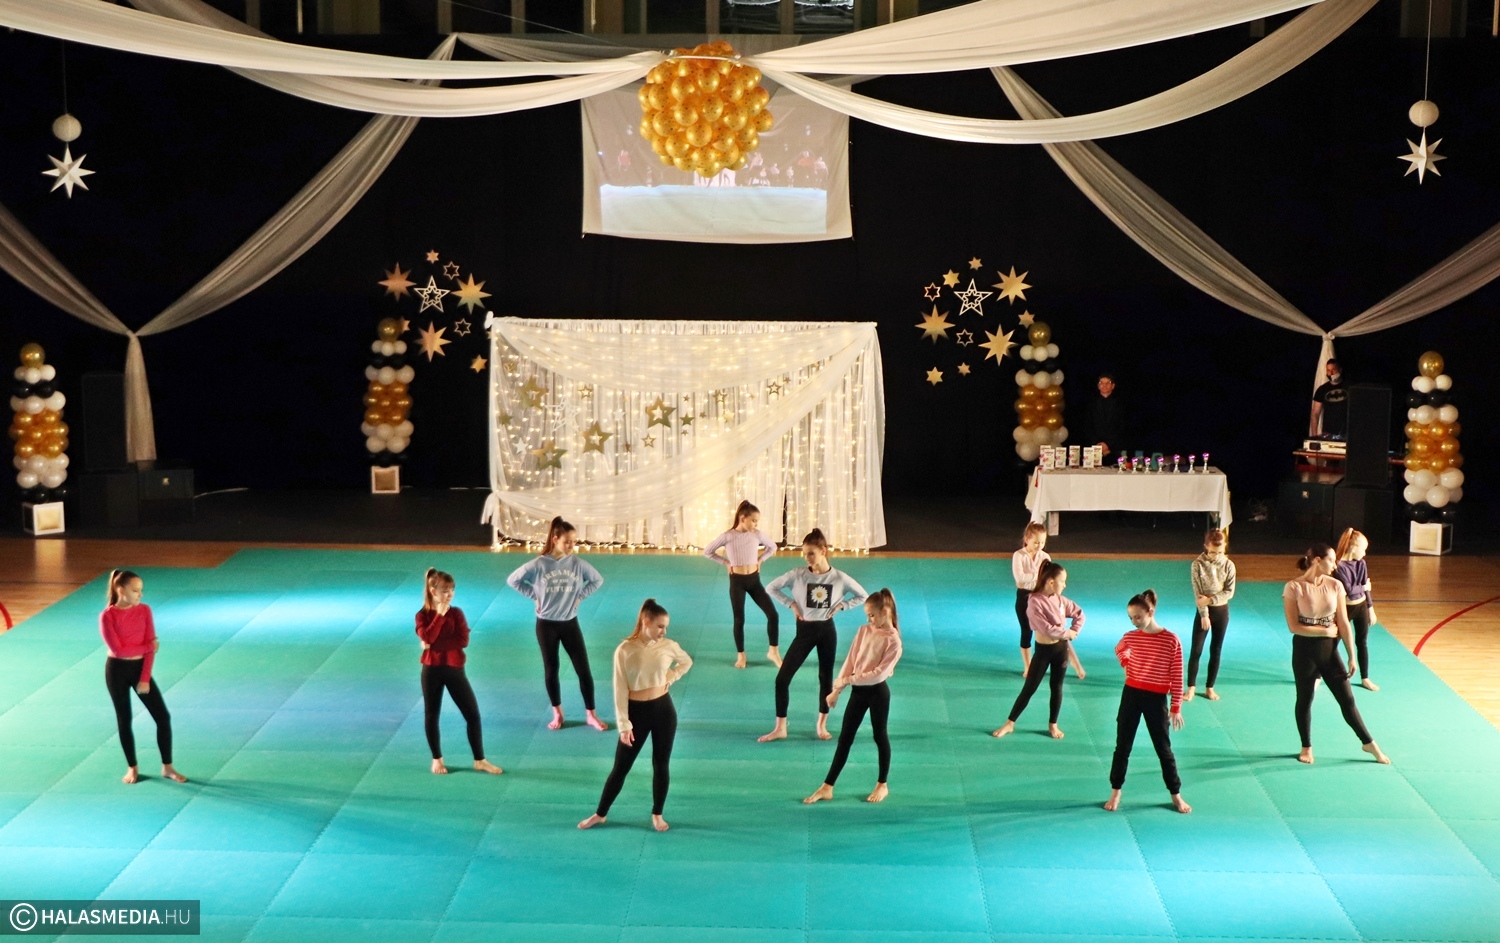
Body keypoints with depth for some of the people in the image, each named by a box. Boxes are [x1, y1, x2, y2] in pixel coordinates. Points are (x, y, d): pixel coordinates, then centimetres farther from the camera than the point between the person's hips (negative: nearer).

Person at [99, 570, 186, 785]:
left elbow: (151, 647, -4)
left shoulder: (144, 610, -3)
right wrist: (147, 646, -13)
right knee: (124, 720, 8)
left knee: (163, 717, -2)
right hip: (117, 670, -3)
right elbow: (117, 649, -19)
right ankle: (132, 768, 23)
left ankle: (167, 768, 9)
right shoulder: (107, 616, -14)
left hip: (140, 668, 3)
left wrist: (145, 678, -9)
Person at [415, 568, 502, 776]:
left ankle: (480, 760, 8)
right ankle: (437, 760, 24)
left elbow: (463, 640, -12)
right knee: (432, 715, 8)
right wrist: (439, 615, -18)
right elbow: (427, 637, -20)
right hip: (431, 670, -1)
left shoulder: (456, 613, 1)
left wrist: (435, 645, -16)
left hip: (454, 669, 1)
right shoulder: (422, 615, -1)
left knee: (473, 713, -1)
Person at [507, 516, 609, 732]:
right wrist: (534, 596, -5)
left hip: (570, 623, 1)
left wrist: (580, 596, 0)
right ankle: (557, 714, 26)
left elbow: (597, 580, 9)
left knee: (583, 670, 1)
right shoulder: (539, 565, -12)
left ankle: (591, 715, 14)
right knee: (550, 670, 10)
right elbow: (513, 580, -1)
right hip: (546, 625, -1)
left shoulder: (577, 563, -7)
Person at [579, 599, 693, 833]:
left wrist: (670, 678, -2)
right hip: (637, 712, -2)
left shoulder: (668, 646, -5)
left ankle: (657, 814, 26)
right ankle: (600, 814, 20)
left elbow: (687, 662, 16)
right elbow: (620, 690, -12)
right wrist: (624, 724, -14)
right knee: (621, 767, 6)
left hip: (663, 710, 2)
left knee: (661, 764, 10)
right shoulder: (625, 650, -15)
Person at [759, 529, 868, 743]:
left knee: (826, 677, 9)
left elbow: (862, 596, 4)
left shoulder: (839, 578, -8)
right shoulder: (798, 574, -9)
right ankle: (780, 728, 7)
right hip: (805, 631, 0)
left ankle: (822, 725, 27)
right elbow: (772, 587, 1)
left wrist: (841, 605, -6)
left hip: (827, 630, 0)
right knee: (783, 678, -4)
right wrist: (791, 604, -7)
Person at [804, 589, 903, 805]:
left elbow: (879, 673, -20)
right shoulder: (864, 631, 3)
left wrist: (849, 679, -19)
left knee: (879, 736, 10)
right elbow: (850, 661, 4)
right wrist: (837, 689, 1)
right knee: (845, 737, 6)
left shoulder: (893, 641, -15)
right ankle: (827, 787, 7)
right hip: (858, 691, 6)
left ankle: (882, 785, 27)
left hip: (877, 692, -6)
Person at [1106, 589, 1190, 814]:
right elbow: (1119, 650, 22)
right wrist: (1126, 664, 2)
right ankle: (1115, 792, 21)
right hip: (1131, 695, 3)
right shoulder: (1130, 637, -4)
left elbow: (1176, 677, -8)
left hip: (1156, 700, -2)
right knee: (1123, 746, 9)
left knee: (1164, 749, 8)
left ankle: (1176, 795, 21)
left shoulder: (1171, 641, -14)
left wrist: (1176, 708, -7)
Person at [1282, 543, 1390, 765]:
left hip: (1329, 649, 3)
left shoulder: (1335, 586, -3)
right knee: (1305, 700, 11)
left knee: (1347, 699, 8)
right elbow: (1294, 627, -16)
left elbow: (1343, 624, -1)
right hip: (1304, 650, -3)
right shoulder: (1294, 588, -15)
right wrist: (1325, 631, -14)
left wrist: (1352, 656, -1)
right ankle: (1306, 747, 28)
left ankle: (1368, 743, 22)